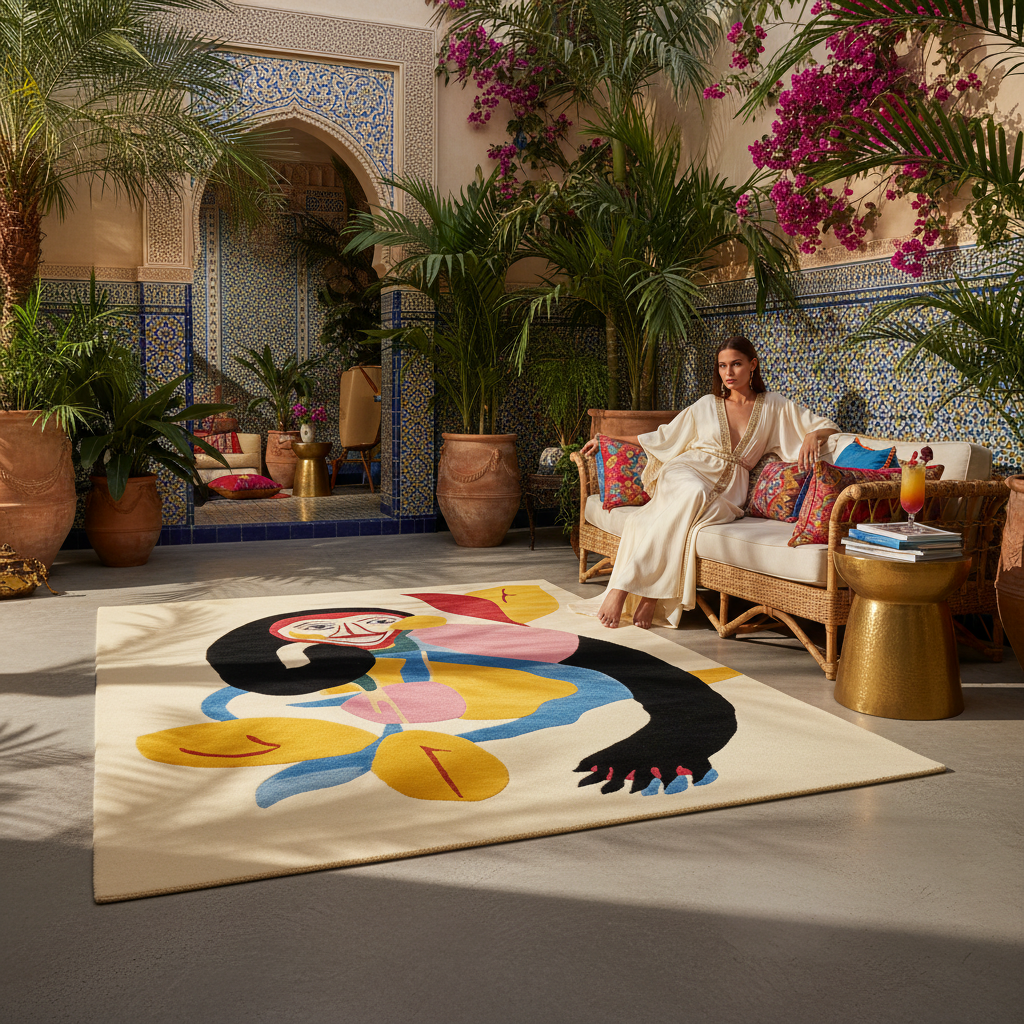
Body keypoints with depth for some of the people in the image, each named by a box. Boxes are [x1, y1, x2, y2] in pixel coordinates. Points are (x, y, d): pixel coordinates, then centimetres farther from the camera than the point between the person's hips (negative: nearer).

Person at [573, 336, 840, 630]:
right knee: (693, 493, -40)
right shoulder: (707, 405, 18)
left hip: (728, 492, 1)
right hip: (687, 473, 0)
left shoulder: (774, 406, 17)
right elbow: (663, 437, 24)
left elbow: (827, 426, 19)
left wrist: (812, 436, -7)